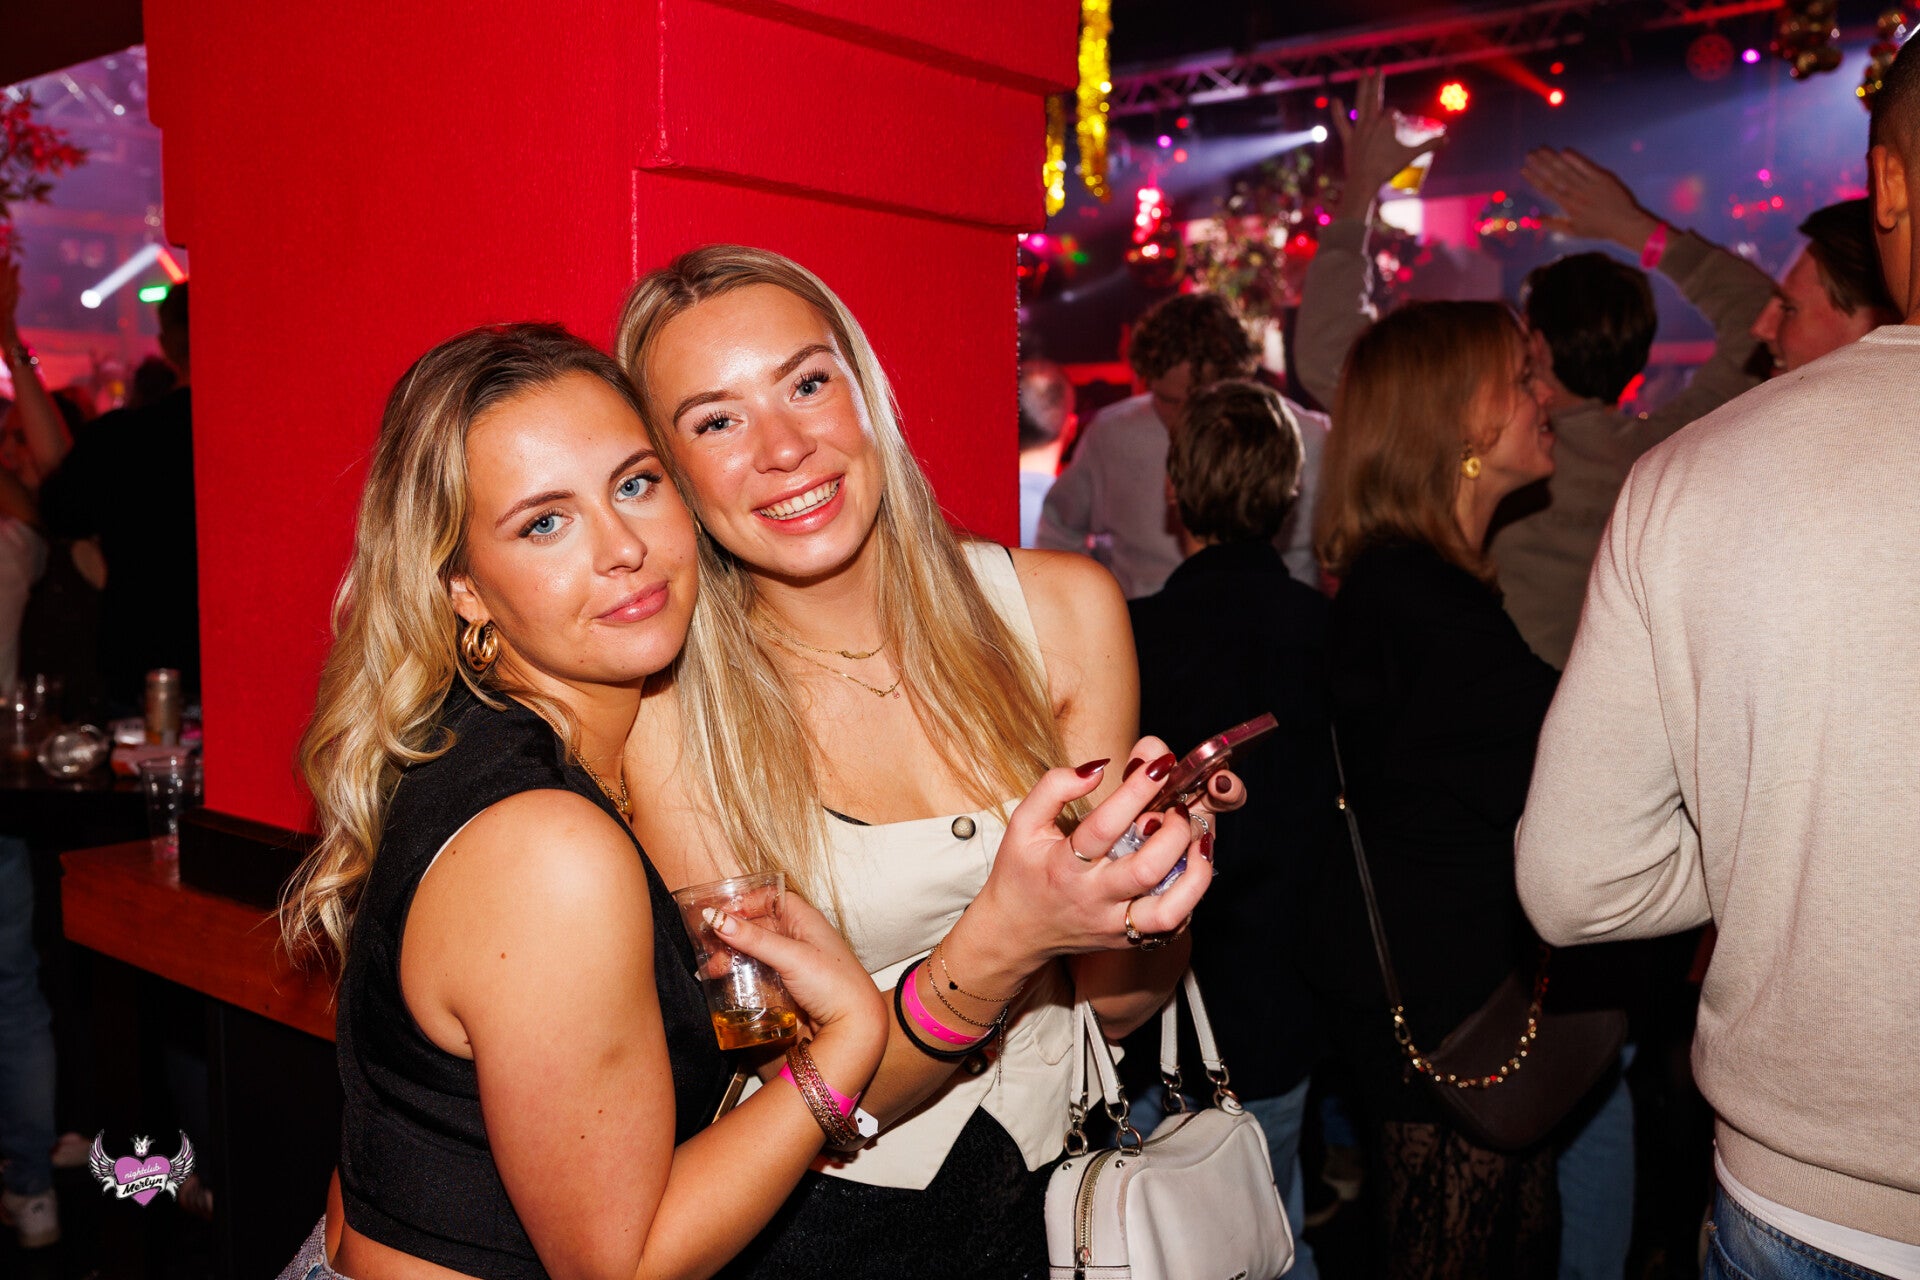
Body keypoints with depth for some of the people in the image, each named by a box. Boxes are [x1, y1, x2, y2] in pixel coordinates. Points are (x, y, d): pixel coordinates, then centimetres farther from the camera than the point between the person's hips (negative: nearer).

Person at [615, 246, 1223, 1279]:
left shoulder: (1064, 610, -8)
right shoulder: (671, 718, -15)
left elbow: (1112, 1005, -2)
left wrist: (1148, 877, -22)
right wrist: (1000, 942, -29)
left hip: (1061, 1193, 3)